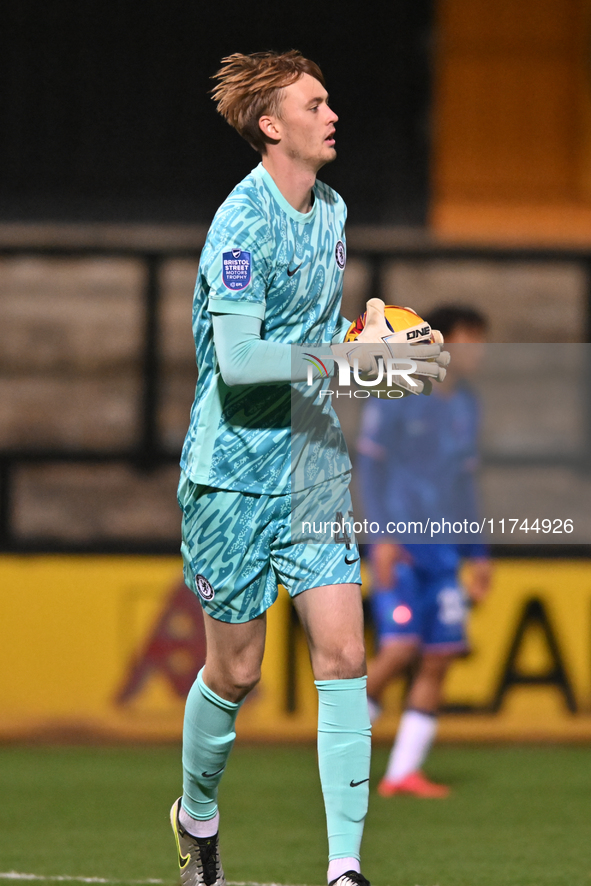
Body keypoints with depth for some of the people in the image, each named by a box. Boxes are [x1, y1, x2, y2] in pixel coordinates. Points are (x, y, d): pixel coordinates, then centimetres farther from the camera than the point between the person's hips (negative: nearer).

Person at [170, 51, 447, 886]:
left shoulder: (332, 210, 9)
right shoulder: (243, 223, -17)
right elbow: (237, 360, -25)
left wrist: (383, 346, 5)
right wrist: (351, 354, -26)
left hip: (314, 468, 6)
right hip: (235, 473, -6)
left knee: (343, 655, -6)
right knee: (235, 669, 5)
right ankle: (197, 814, 33)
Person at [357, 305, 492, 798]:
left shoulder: (466, 405, 16)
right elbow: (370, 464, -5)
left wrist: (478, 554, 20)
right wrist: (383, 535, -13)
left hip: (444, 551, 6)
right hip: (400, 548, -6)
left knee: (439, 659, -2)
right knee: (400, 649, -16)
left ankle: (404, 771, 1)